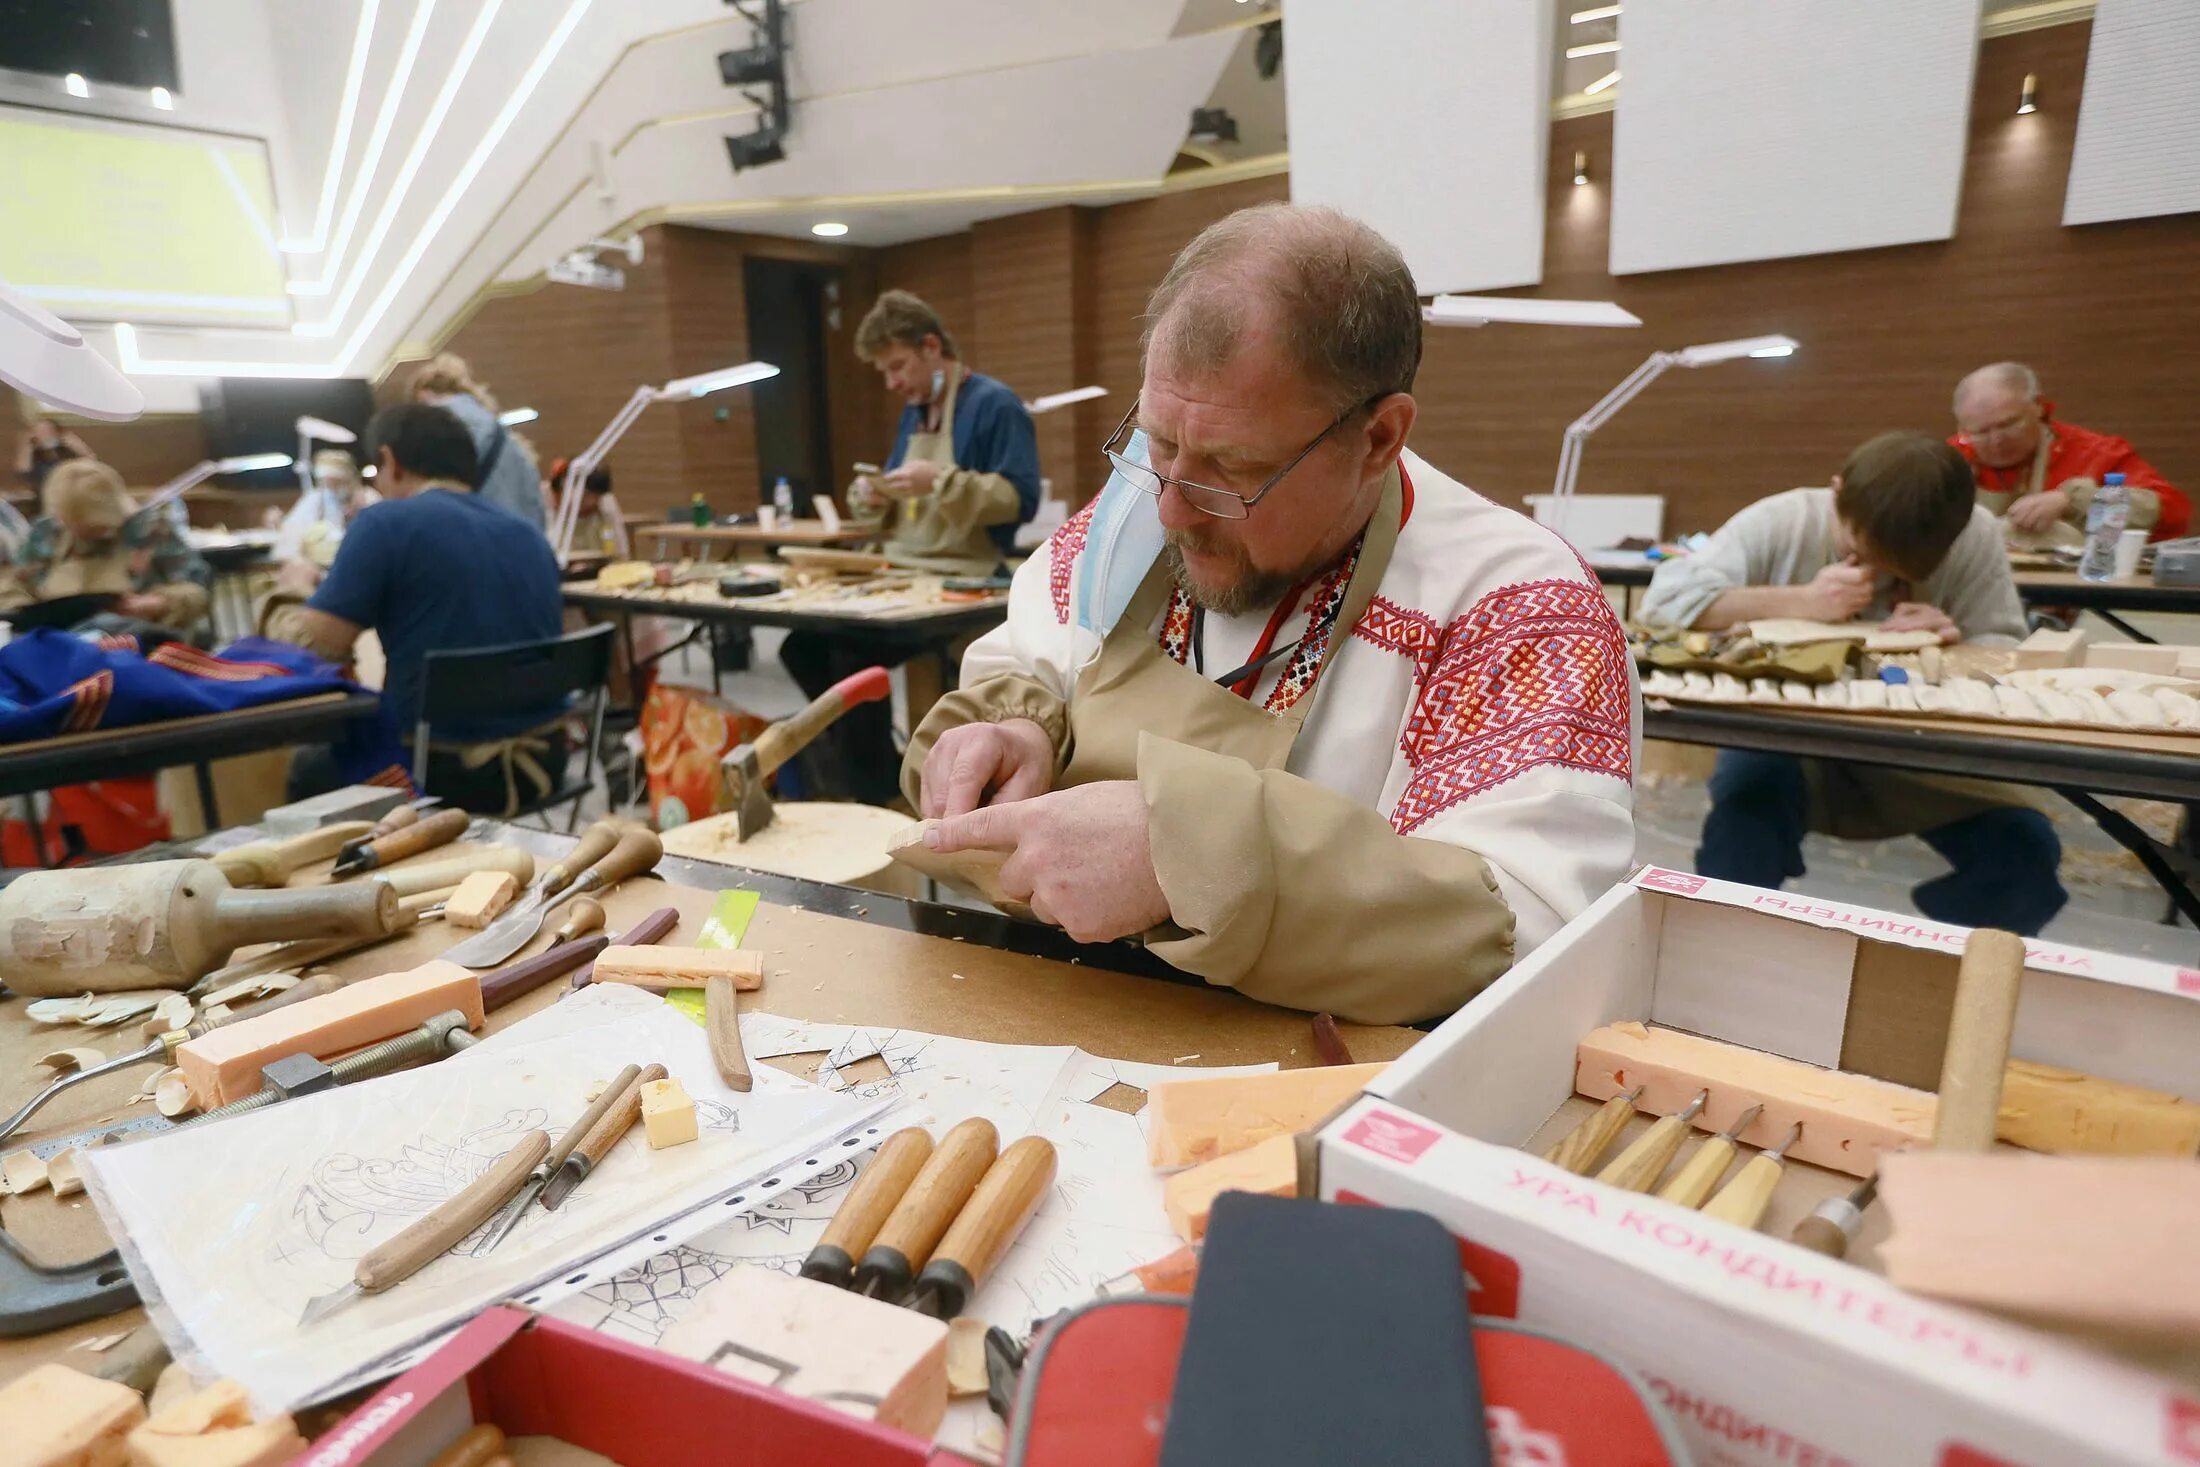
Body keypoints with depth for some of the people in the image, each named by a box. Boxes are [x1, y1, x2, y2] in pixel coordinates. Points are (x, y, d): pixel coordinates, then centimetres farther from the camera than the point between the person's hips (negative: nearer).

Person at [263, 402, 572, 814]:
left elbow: (314, 643, -11)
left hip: (449, 771, -6)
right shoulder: (532, 538, 9)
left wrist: (281, 604, 12)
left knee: (309, 766, 25)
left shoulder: (386, 522, -9)